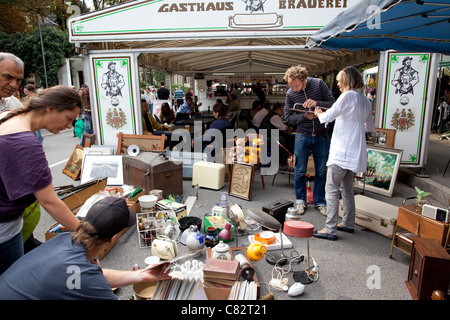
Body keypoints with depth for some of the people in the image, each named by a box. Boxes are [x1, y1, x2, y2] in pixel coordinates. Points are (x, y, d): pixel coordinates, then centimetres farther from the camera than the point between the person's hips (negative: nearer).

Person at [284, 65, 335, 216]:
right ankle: (300, 200, 24)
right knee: (300, 171, 7)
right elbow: (288, 118, -3)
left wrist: (317, 103, -24)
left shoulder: (318, 84, -8)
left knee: (321, 171, 8)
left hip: (322, 136, 0)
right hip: (302, 136, 0)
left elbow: (333, 104, -7)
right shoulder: (290, 93, -7)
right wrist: (305, 116, -19)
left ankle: (319, 201, 24)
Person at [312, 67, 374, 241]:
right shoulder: (365, 101, 15)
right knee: (347, 188, 18)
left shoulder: (348, 96, -11)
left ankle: (330, 229, -5)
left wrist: (318, 112, 5)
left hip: (342, 151, -9)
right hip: (355, 152, 9)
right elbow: (370, 127, 25)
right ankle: (348, 223, 27)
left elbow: (327, 117, -15)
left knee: (331, 189, -7)